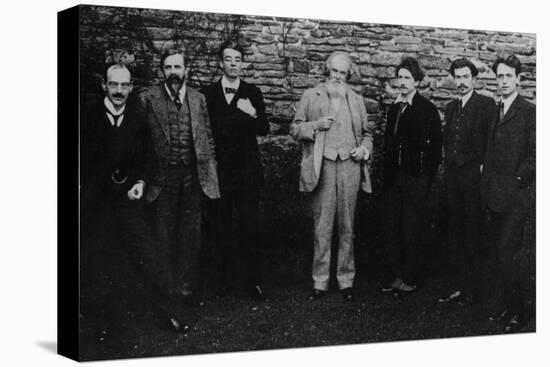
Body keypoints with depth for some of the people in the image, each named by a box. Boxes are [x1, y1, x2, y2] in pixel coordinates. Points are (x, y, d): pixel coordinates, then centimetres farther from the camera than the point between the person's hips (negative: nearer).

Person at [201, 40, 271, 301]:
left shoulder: (252, 93, 10)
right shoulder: (208, 93, 7)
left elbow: (264, 130, 5)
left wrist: (253, 114, -12)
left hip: (247, 169, 0)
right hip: (219, 169, 0)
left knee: (249, 226, -3)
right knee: (221, 226, 3)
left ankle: (254, 282, 0)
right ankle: (222, 280, 11)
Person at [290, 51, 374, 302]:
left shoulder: (356, 100, 16)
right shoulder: (310, 96, 9)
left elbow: (367, 132, 23)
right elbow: (295, 129, 7)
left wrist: (364, 148, 2)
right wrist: (316, 125, -10)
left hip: (349, 166, 2)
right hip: (322, 166, -2)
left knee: (347, 228, 4)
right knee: (321, 229, -2)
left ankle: (346, 281, 11)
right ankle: (320, 282, 4)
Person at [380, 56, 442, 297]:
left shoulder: (427, 110, -7)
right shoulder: (394, 108, 14)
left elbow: (434, 145, -8)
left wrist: (427, 176, -11)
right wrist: (387, 173, 11)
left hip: (415, 178, -6)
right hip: (394, 176, 6)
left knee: (411, 229, 0)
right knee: (390, 226, 7)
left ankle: (410, 280, 10)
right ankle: (397, 276, 17)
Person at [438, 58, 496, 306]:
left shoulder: (486, 105, -3)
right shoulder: (451, 107, 17)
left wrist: (484, 165, -13)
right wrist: (449, 165, 10)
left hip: (474, 175, -6)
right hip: (453, 175, 6)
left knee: (474, 233, -3)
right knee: (456, 232, 9)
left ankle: (473, 289, 4)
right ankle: (461, 285, 16)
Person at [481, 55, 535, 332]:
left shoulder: (529, 112, -6)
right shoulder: (494, 112, 15)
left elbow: (534, 154, -10)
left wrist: (519, 180, -13)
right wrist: (487, 185, 11)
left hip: (516, 196, -7)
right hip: (495, 195, 7)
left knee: (507, 255, -8)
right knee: (501, 255, 11)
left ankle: (516, 314, 1)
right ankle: (507, 307, 19)